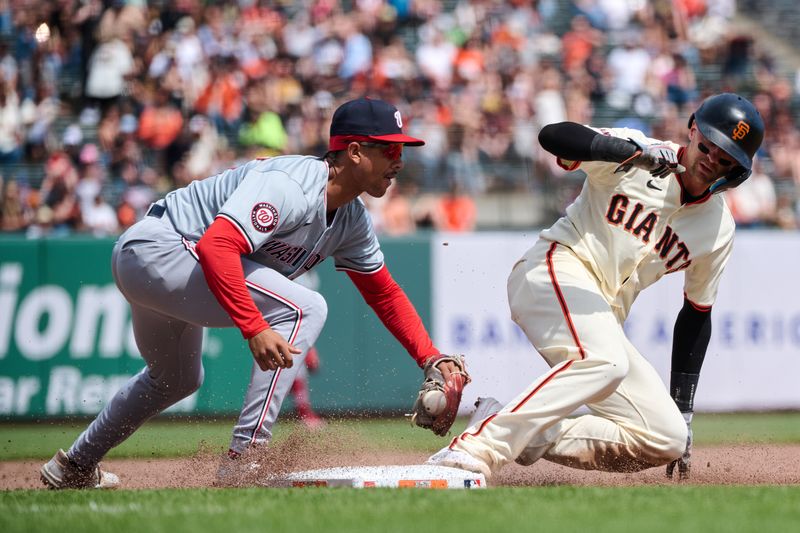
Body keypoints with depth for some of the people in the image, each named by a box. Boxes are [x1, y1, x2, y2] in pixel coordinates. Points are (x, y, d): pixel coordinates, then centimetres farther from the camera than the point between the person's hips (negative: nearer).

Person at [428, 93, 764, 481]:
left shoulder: (718, 229, 9)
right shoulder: (634, 155, -6)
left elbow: (697, 315, 16)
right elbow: (552, 135, -22)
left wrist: (684, 410, 11)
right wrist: (632, 151, -36)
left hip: (603, 319, 7)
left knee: (669, 441, -5)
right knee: (604, 359, -38)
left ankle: (529, 439, -5)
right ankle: (479, 446, -40)